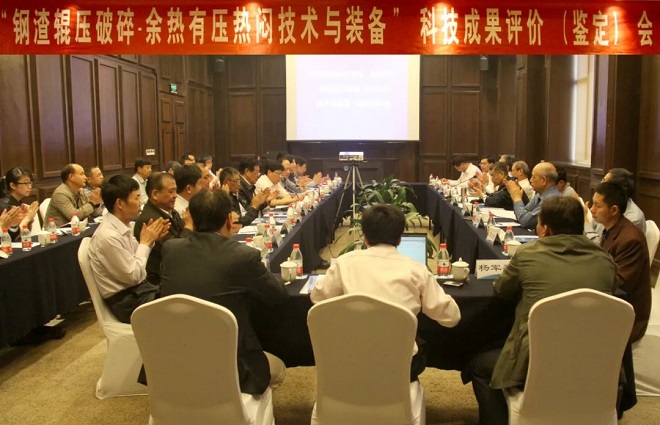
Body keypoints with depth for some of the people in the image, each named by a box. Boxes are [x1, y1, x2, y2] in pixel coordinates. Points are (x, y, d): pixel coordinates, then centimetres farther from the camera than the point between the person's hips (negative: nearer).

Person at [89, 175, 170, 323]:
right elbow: (133, 276, -20)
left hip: (139, 289, 8)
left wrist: (150, 240, -3)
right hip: (128, 301, -8)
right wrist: (146, 242, -13)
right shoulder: (108, 236, -24)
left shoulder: (121, 226, 2)